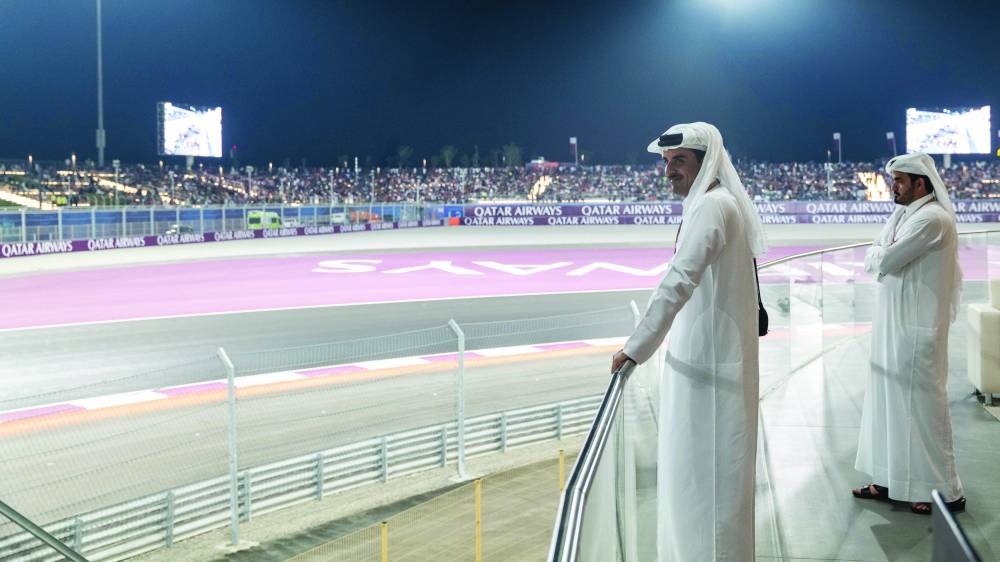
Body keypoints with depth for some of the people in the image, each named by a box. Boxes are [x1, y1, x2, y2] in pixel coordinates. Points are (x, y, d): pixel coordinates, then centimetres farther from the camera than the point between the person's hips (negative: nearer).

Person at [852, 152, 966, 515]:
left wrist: (881, 253, -2)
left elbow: (883, 261, -22)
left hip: (916, 331, -10)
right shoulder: (907, 216, 14)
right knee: (893, 402, 13)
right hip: (897, 329, 10)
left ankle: (946, 492, 10)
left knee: (922, 406, -1)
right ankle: (893, 480, 23)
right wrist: (885, 255, -9)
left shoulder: (931, 219, -18)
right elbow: (873, 262, 11)